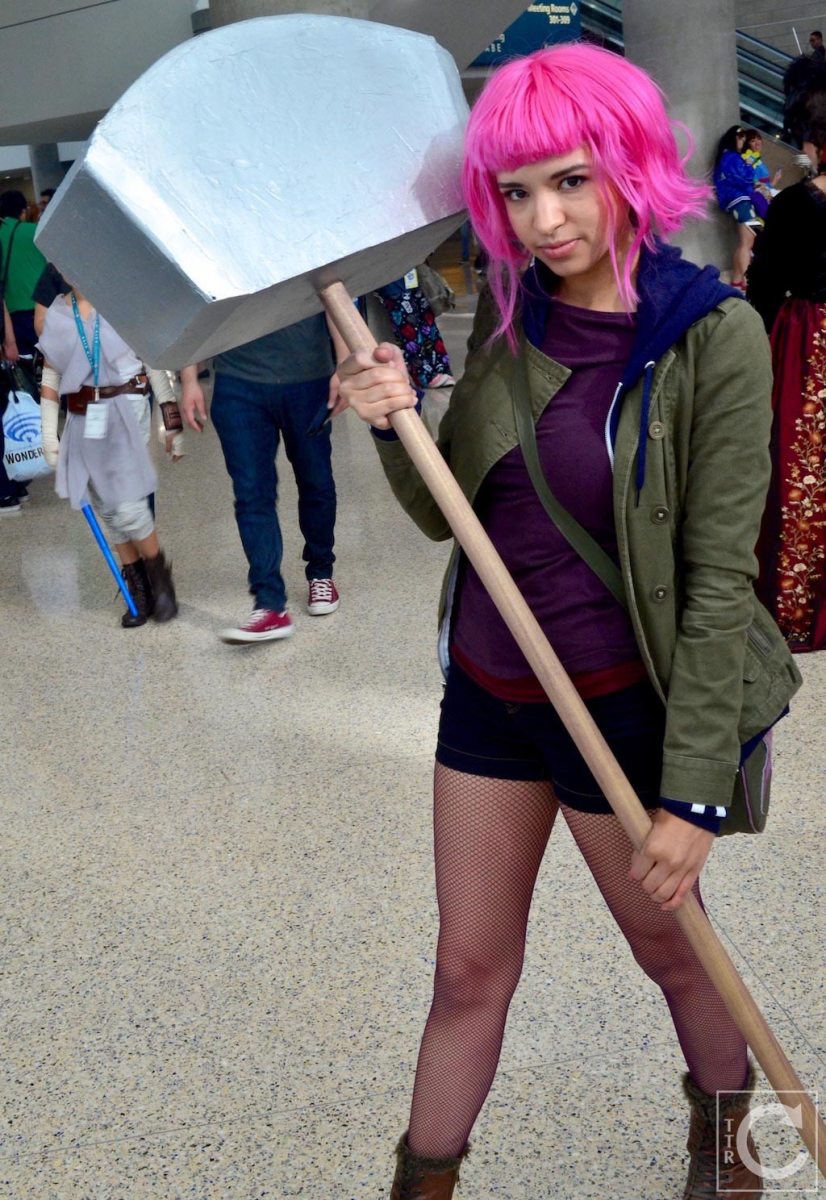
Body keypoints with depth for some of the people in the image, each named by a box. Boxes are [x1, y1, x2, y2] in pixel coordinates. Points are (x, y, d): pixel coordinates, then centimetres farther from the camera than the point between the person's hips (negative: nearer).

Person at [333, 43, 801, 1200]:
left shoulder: (712, 335, -16)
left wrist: (696, 791, -16)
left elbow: (717, 581, -16)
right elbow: (447, 512, 4)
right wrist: (395, 423, -16)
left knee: (670, 946, 21)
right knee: (470, 968, 16)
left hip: (621, 704, -4)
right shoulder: (508, 310, 0)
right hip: (486, 687, 4)